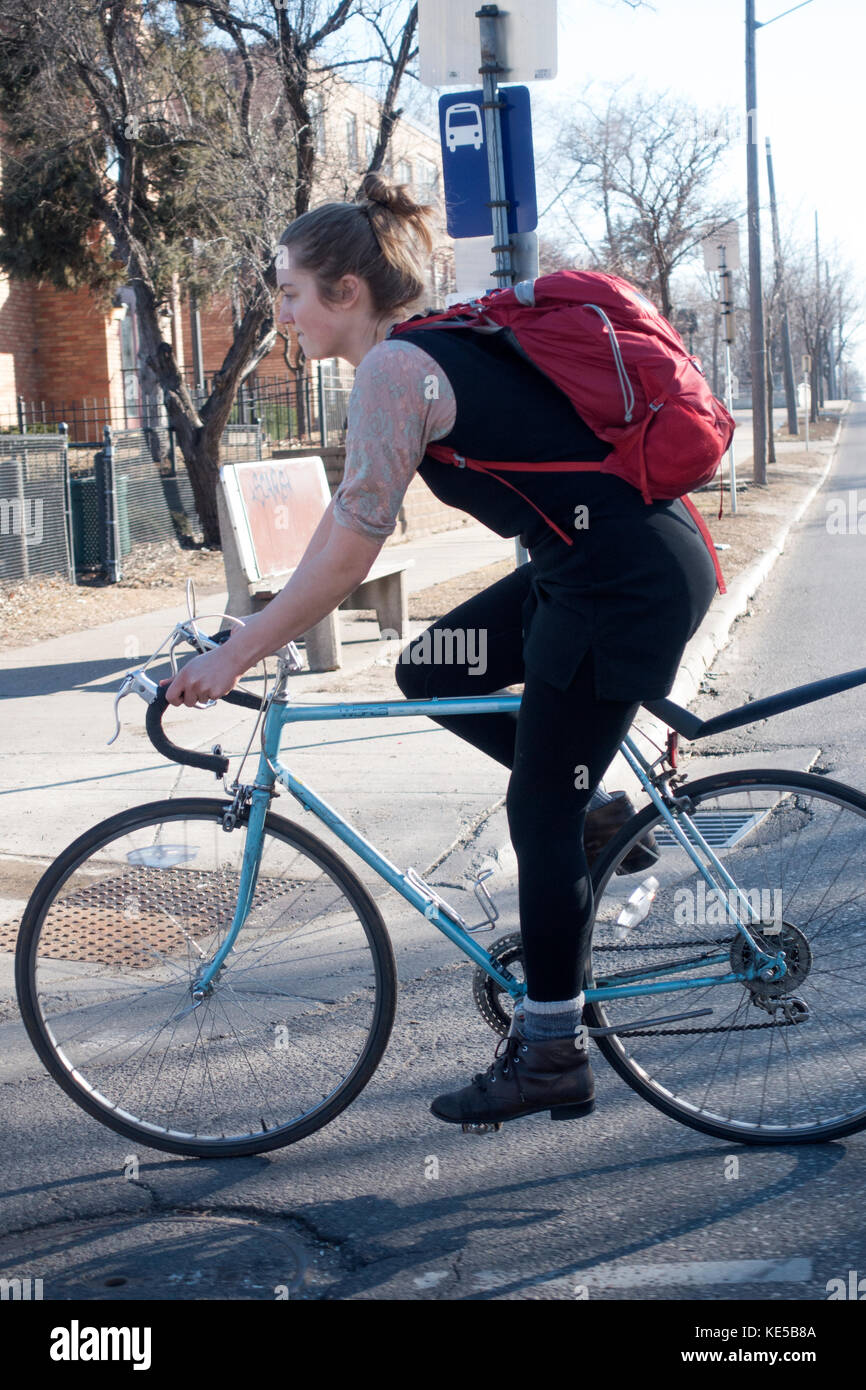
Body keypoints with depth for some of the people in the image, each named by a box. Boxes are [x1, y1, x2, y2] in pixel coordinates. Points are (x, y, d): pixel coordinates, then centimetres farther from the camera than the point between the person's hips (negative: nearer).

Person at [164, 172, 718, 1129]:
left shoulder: (394, 369, -15)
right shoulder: (429, 351, 14)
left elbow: (348, 555, -18)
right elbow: (347, 518, 19)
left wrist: (233, 656, -11)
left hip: (627, 583, -9)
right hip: (592, 566, 9)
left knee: (539, 817, 0)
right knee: (427, 674, 14)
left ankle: (551, 1057, 13)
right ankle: (597, 814, 19)